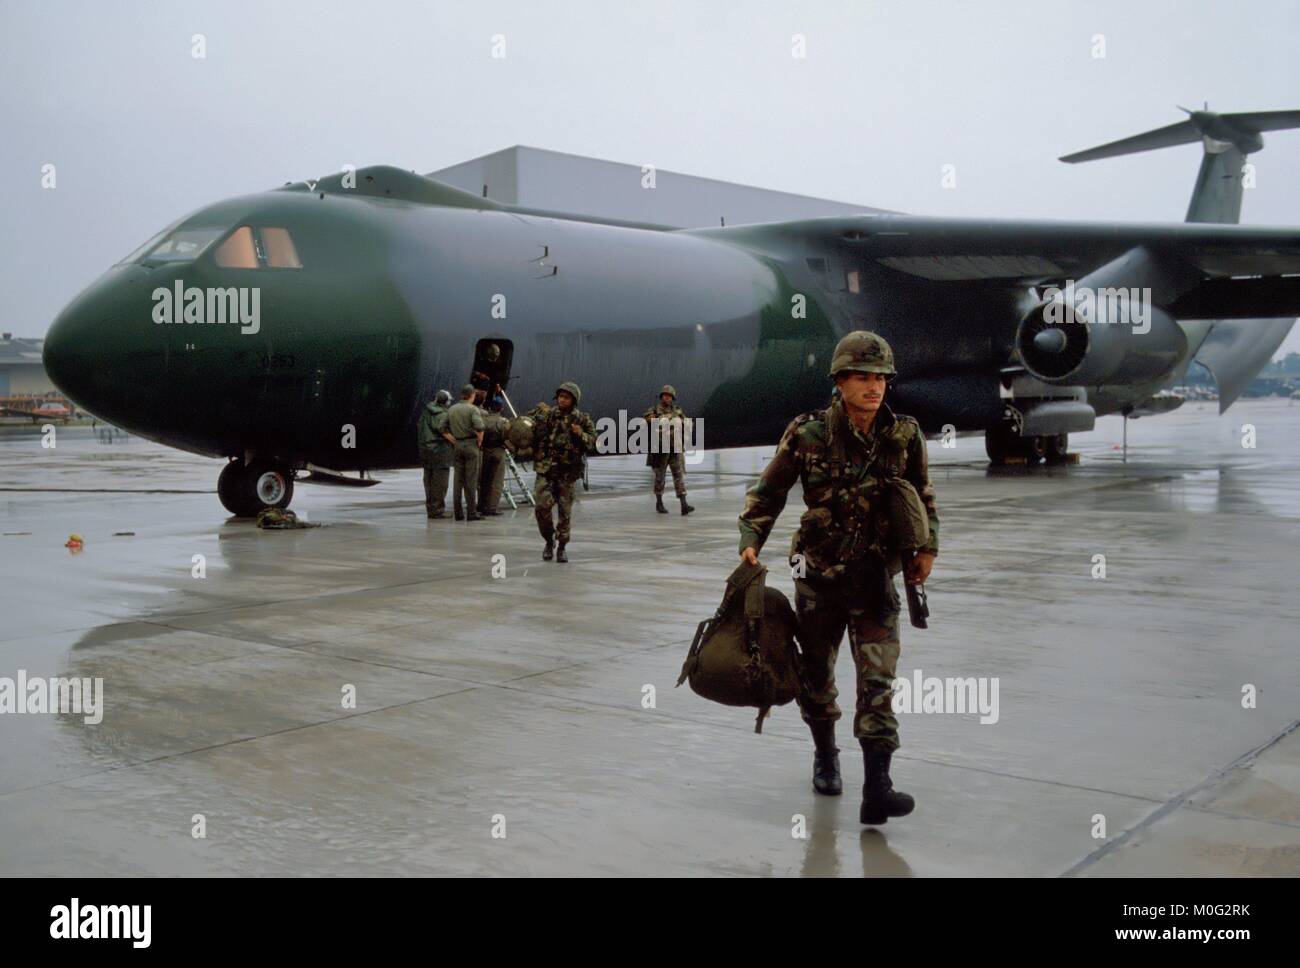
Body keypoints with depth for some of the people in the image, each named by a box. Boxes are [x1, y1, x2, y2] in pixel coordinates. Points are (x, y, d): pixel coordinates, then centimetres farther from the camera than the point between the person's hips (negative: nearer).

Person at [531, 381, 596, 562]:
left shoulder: (582, 419, 4)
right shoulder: (545, 414, 6)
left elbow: (593, 442, 3)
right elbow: (529, 434, 14)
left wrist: (580, 434, -14)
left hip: (568, 472, 0)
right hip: (545, 470, 0)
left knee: (565, 511, 4)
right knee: (542, 505, -12)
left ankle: (561, 547, 18)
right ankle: (549, 540, 11)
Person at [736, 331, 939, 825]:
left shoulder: (904, 435, -3)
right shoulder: (807, 434, -11)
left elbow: (922, 495, 13)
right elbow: (768, 492, -1)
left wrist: (927, 547, 4)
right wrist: (751, 541, -12)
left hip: (874, 574, 1)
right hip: (818, 572, 0)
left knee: (878, 676, -10)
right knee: (815, 672, 14)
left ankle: (876, 788, -9)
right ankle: (825, 754, 39)